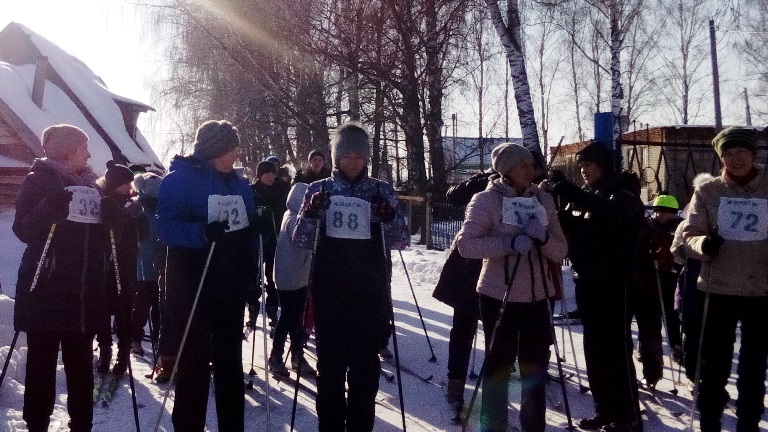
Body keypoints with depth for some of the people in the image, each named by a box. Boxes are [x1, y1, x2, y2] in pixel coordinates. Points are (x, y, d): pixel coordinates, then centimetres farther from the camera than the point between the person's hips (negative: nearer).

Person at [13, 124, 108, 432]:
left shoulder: (91, 186, 15)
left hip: (83, 292, 5)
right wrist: (51, 207, -24)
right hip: (44, 290, -5)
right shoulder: (39, 180, -1)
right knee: (42, 363, 0)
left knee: (81, 363, 9)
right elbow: (24, 230, -10)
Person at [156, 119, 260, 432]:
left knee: (230, 363, 14)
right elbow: (166, 228, -18)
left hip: (231, 288, 6)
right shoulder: (180, 180, -8)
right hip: (193, 289, -6)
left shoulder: (238, 183, 10)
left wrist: (251, 275, 7)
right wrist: (203, 233, -33)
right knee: (194, 365, 2)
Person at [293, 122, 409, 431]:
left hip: (370, 291, 0)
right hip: (329, 291, 0)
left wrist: (390, 217, -18)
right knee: (330, 361, 5)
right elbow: (301, 241, 1)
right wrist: (311, 213, -17)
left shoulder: (382, 191, 4)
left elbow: (400, 242, 2)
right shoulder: (319, 190, 4)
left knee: (365, 362, 4)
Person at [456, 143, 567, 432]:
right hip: (499, 295, -4)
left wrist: (543, 237, -16)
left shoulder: (544, 200, 7)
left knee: (536, 366, 12)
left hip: (536, 296, 5)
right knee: (499, 365, 2)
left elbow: (561, 251, 5)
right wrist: (509, 242, -26)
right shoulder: (487, 199, -7)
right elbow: (465, 244, -16)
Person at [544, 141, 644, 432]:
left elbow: (613, 211, -28)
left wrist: (567, 191, -32)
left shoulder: (623, 191, -5)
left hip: (613, 281, -6)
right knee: (594, 348, 10)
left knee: (617, 349, -4)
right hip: (585, 280, 6)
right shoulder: (583, 195, 13)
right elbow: (568, 230, 10)